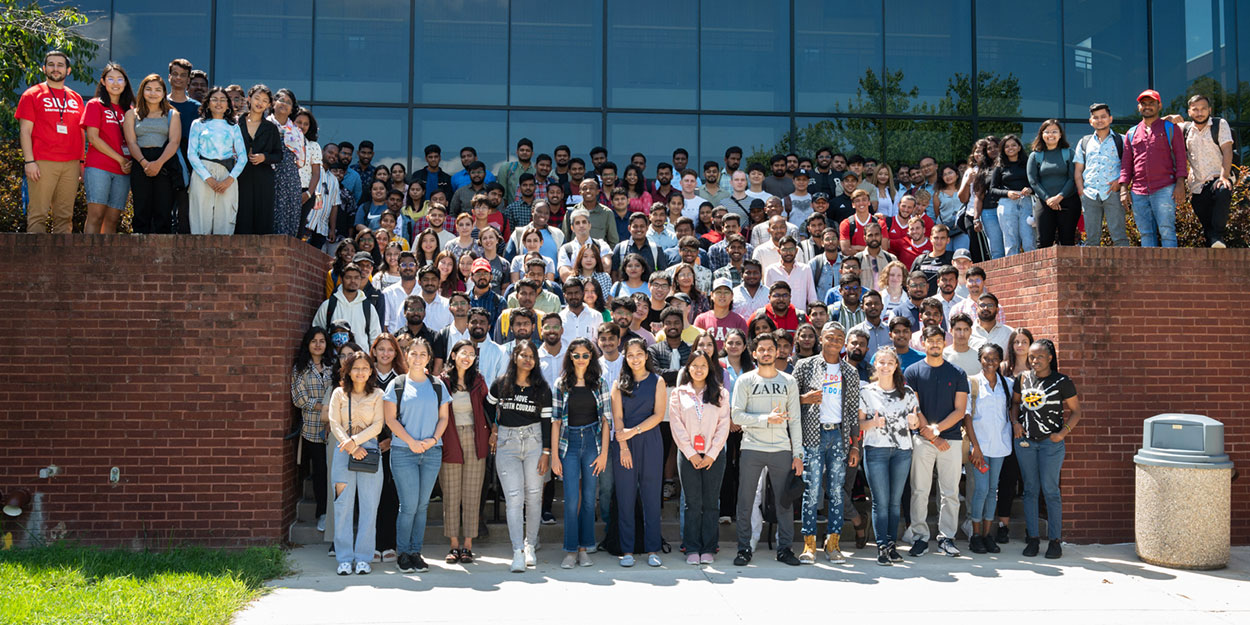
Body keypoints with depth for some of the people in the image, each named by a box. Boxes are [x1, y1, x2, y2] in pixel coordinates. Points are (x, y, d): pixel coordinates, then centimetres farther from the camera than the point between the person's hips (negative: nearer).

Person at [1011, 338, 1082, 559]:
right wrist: (1015, 422, 1)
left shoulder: (1062, 381, -4)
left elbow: (1076, 411, 2)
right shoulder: (1022, 379, 5)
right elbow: (1014, 402, 18)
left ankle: (1055, 540, 6)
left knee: (1050, 489, -3)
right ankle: (1032, 537, 14)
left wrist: (1063, 433, -9)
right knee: (1030, 489, 7)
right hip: (1024, 441, 3)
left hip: (1051, 442, -3)